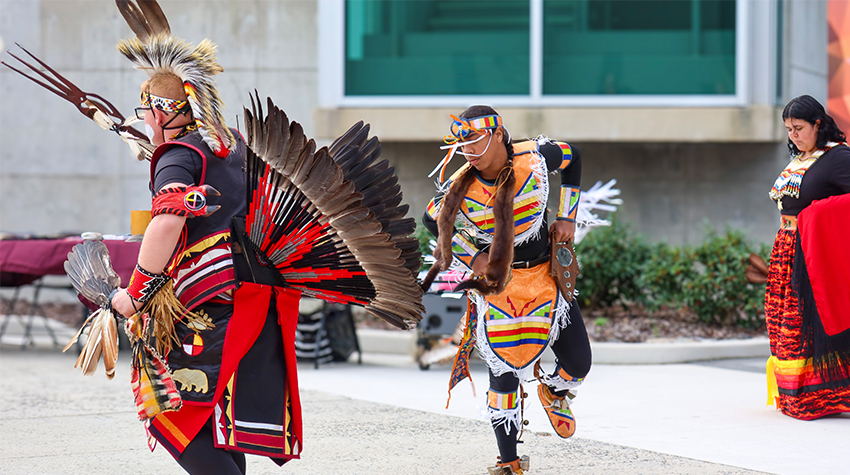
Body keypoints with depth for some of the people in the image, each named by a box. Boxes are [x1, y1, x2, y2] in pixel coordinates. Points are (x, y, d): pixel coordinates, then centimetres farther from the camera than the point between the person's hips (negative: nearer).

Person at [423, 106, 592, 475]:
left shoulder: (536, 158, -15)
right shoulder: (460, 189, -16)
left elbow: (572, 157, 7)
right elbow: (432, 221, 2)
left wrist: (567, 217, 5)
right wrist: (473, 258, -7)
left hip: (545, 275, 2)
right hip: (496, 282, -2)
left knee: (578, 364, 4)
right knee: (504, 372, -6)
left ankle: (553, 392, 42)